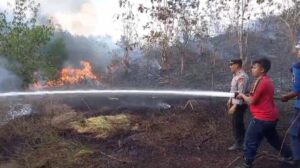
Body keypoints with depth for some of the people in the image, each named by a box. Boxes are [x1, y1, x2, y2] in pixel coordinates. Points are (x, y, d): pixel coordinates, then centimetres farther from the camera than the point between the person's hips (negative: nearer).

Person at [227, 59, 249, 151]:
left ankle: (239, 144, 6)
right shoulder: (236, 75, 11)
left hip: (239, 104, -10)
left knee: (236, 123, -4)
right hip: (235, 102, 10)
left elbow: (241, 93, -27)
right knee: (238, 123, 18)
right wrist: (230, 101, 21)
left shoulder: (242, 76, -22)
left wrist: (235, 105, -28)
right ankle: (242, 140, 31)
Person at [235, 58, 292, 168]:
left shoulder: (261, 81, -20)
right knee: (273, 138, 27)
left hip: (262, 118, -10)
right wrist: (245, 96, 6)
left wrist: (242, 95, -1)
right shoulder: (267, 80, 11)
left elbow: (251, 101, -18)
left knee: (250, 141, -1)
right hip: (270, 116, 10)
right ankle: (288, 155, 41)